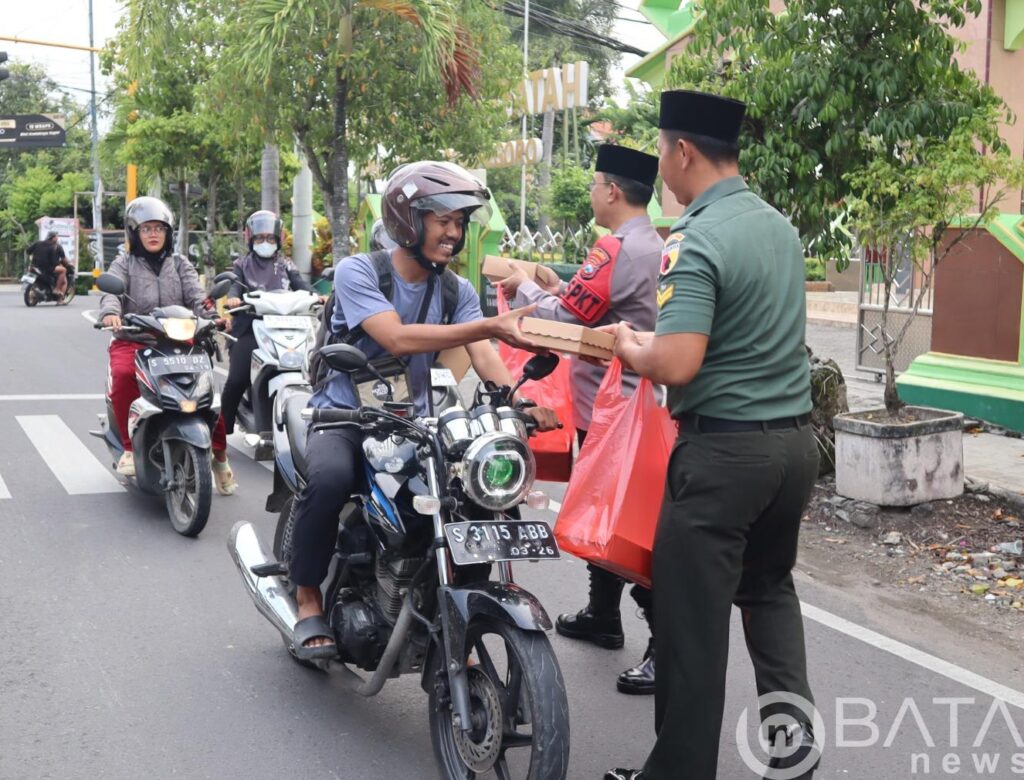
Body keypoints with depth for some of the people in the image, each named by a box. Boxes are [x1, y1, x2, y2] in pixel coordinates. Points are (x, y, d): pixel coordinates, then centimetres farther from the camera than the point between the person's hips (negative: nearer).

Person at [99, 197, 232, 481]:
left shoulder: (180, 265, 17)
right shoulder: (124, 264, 12)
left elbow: (196, 296, 1)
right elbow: (111, 291, -8)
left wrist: (212, 316, -22)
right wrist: (110, 313, -32)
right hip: (132, 341, -1)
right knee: (123, 375, -34)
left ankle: (219, 452, -7)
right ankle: (130, 448, -19)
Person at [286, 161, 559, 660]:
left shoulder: (458, 291, 6)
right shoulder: (358, 272, -10)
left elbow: (484, 358, -9)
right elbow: (397, 339, -27)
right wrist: (490, 326, -35)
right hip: (344, 416, -4)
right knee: (330, 477, -37)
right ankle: (308, 599, -13)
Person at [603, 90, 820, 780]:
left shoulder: (697, 241, -17)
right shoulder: (781, 226, 8)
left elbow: (676, 365, -26)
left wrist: (629, 346, -5)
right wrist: (652, 338, 20)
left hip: (725, 448, -8)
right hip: (795, 438, 8)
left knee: (692, 615, 4)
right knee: (769, 583, 26)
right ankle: (791, 711, 13)